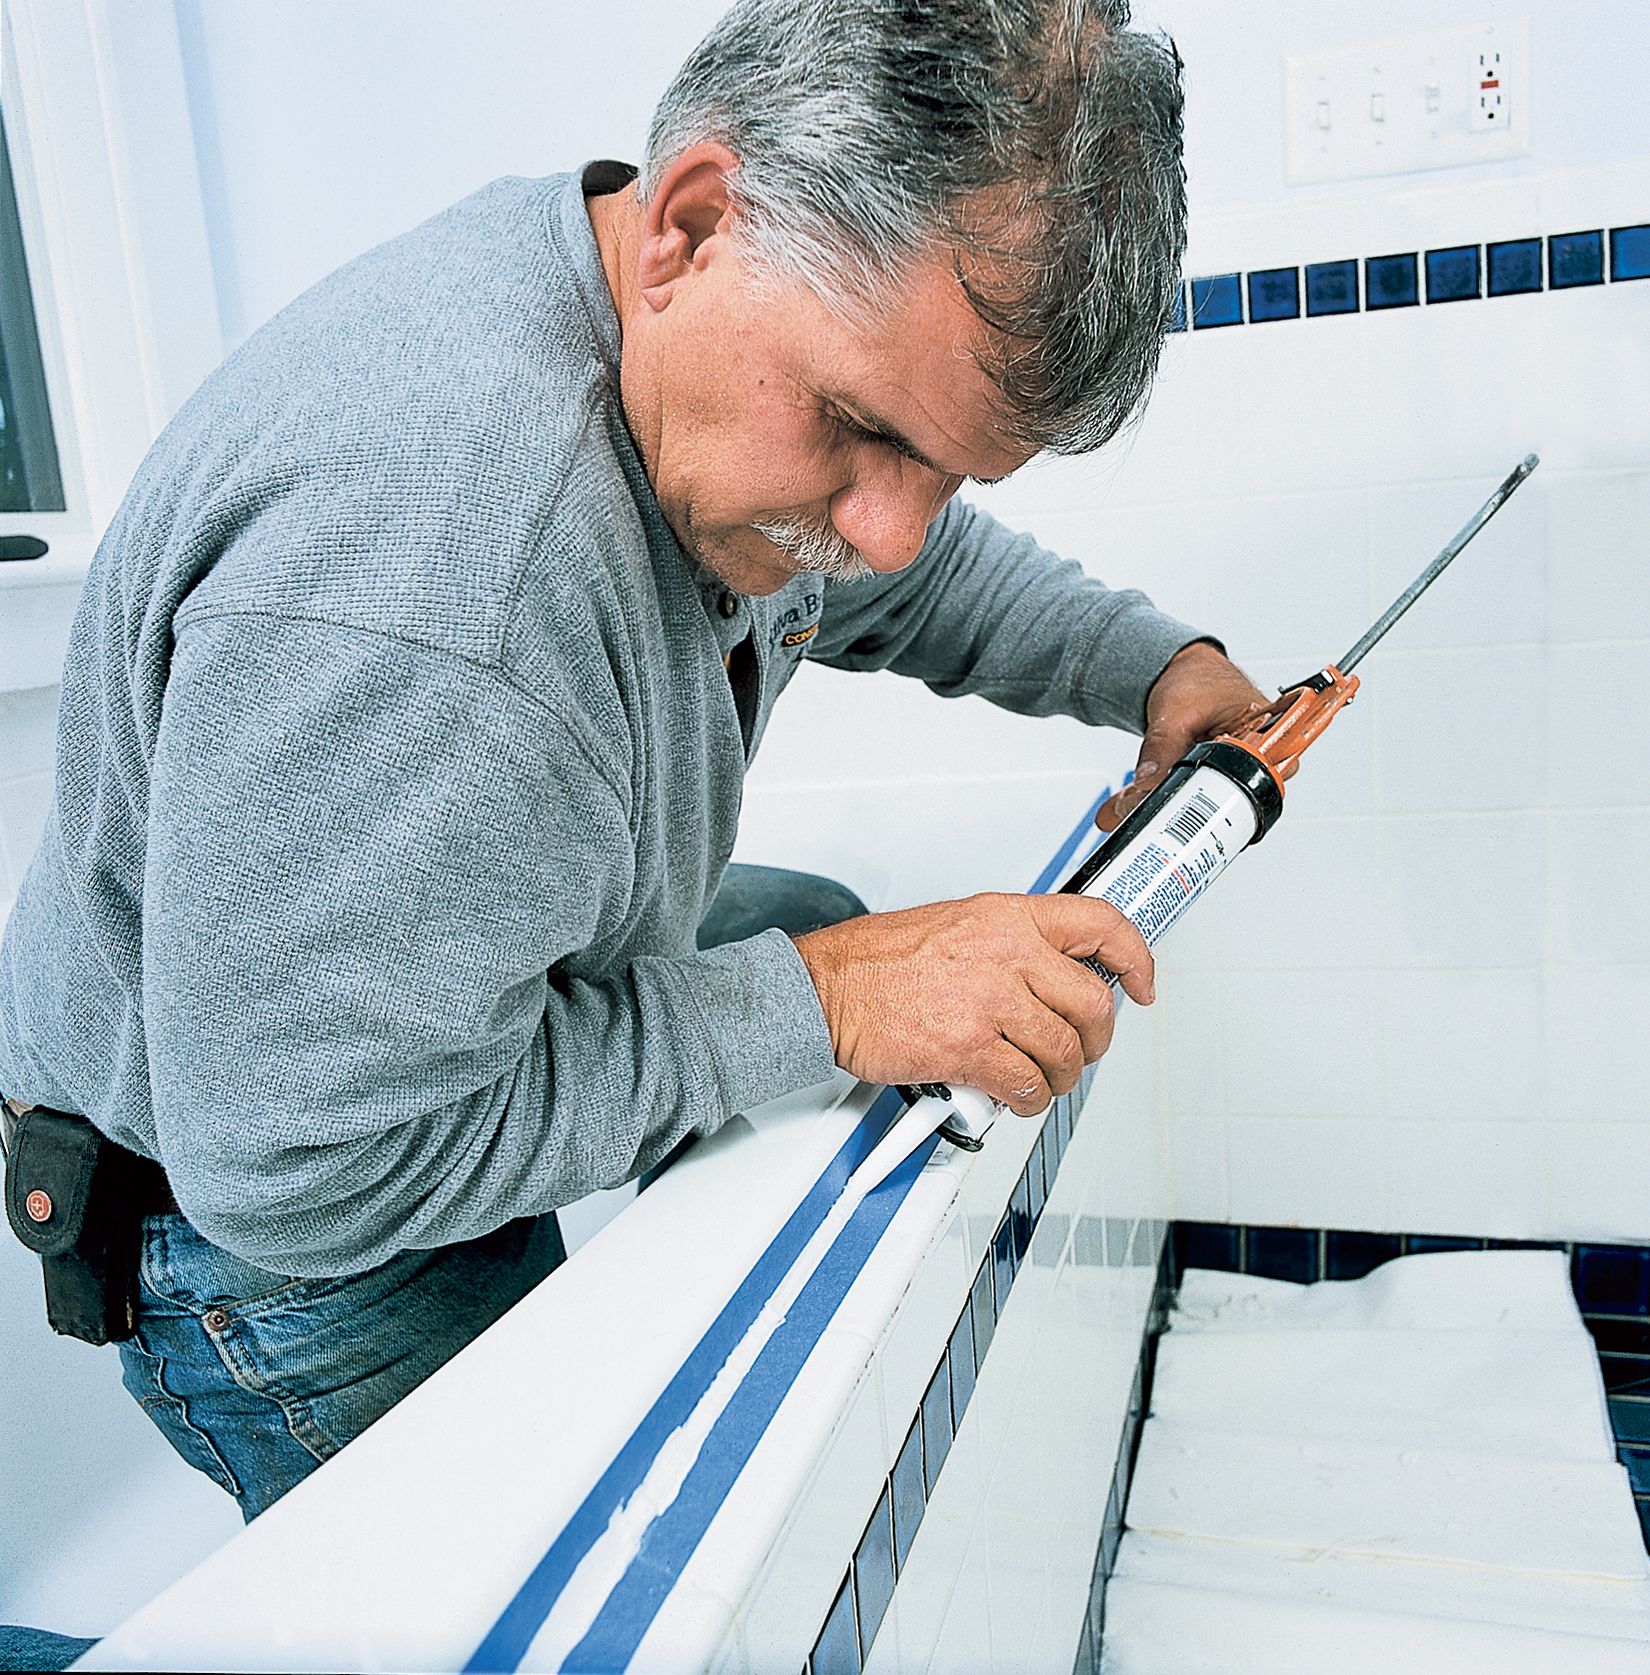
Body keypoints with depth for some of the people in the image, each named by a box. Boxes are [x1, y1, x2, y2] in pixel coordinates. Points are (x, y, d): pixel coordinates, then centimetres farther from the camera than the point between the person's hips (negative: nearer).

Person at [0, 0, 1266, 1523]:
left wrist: (1153, 662, -6)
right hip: (264, 1241, -7)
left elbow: (920, 575, 8)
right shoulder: (408, 588, -43)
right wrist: (821, 1002, -33)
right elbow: (305, 1174, -34)